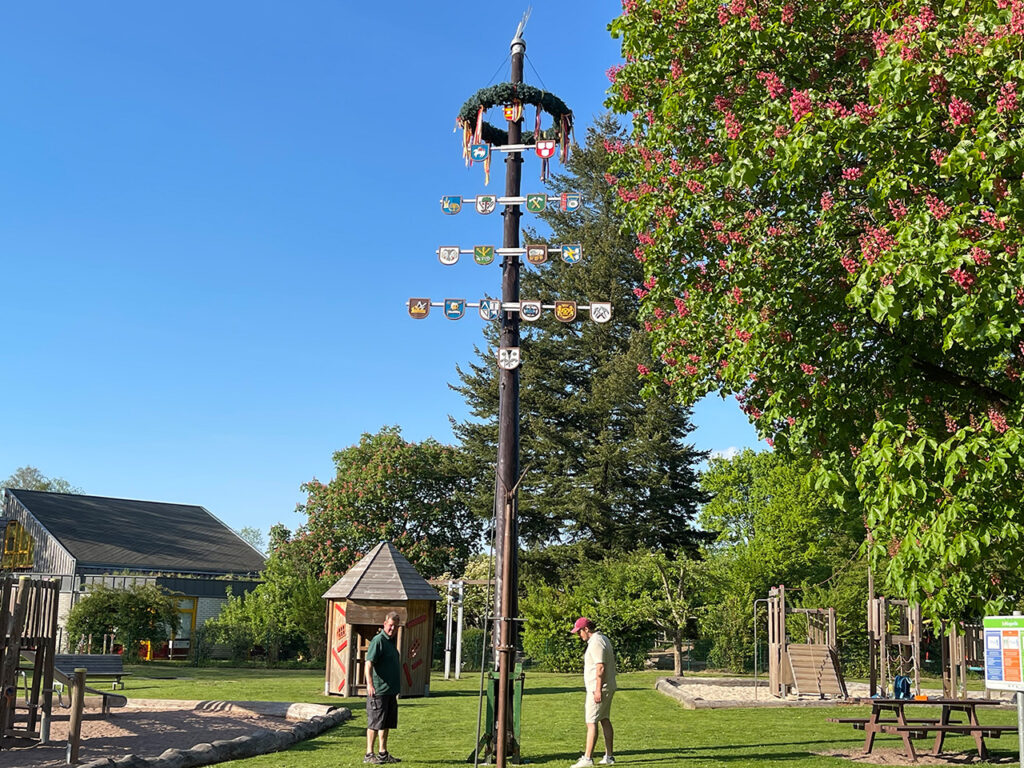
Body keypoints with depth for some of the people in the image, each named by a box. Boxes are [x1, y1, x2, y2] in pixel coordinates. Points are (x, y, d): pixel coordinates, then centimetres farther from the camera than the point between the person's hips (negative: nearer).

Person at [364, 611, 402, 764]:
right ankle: (369, 754, 3)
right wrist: (369, 684, -33)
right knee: (375, 723, -3)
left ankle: (383, 753, 20)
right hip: (378, 690, -9)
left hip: (390, 690, 9)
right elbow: (369, 663, -22)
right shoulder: (378, 640, -13)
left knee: (387, 723, 13)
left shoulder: (391, 641, 16)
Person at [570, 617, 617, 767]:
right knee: (605, 720, 13)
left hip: (597, 689, -11)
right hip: (608, 688, 11)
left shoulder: (595, 643, -16)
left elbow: (600, 667, -23)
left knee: (591, 722, -10)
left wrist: (598, 690, -24)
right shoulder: (603, 639, 16)